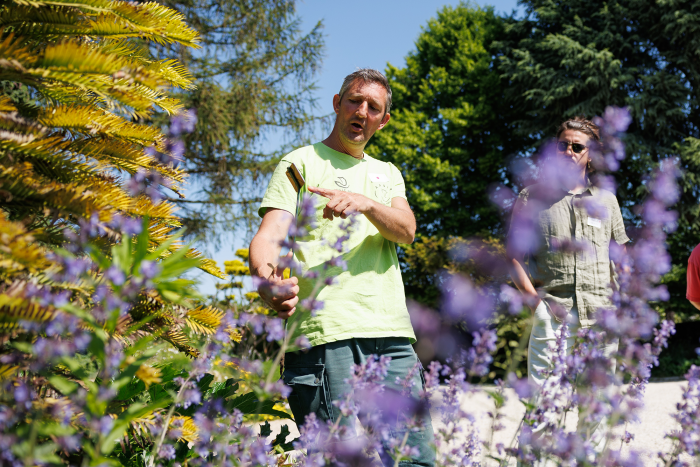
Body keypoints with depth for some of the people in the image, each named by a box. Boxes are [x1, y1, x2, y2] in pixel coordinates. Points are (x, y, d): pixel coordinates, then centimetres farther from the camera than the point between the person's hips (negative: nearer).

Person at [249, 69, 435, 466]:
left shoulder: (388, 174, 25)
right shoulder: (301, 163, 10)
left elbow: (406, 231, 5)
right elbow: (270, 236, -5)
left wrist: (365, 203, -16)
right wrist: (268, 279, -28)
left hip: (393, 334, 5)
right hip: (327, 332, -5)